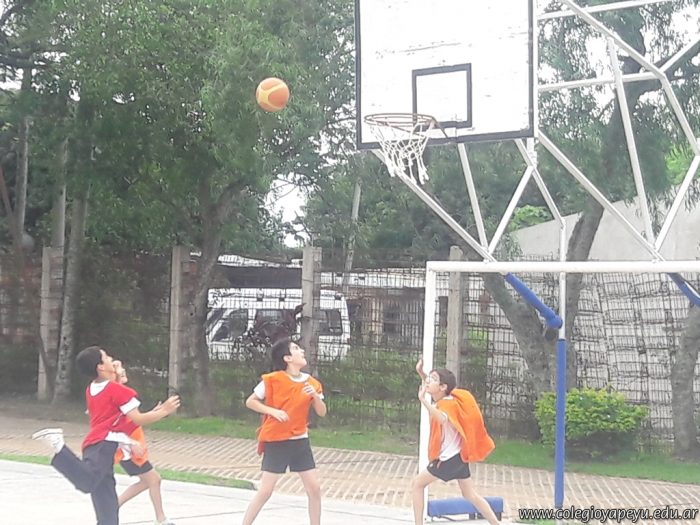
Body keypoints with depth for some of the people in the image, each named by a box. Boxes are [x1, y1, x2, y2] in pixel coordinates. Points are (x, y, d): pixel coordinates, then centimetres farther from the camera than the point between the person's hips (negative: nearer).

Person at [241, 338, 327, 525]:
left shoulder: (311, 383, 2)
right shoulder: (273, 380, -12)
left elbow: (322, 412, 5)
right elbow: (250, 402, -4)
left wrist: (315, 395, -14)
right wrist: (273, 411, -17)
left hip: (300, 441, 5)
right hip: (276, 442, -5)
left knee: (314, 488, 4)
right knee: (265, 490, -5)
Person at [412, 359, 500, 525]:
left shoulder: (447, 404, -23)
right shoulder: (444, 399, 2)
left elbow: (442, 419, -48)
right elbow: (429, 387, 25)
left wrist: (423, 400, -58)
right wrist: (420, 372, 8)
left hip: (449, 458, -9)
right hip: (458, 455, 9)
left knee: (417, 484, 0)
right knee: (470, 495, 15)